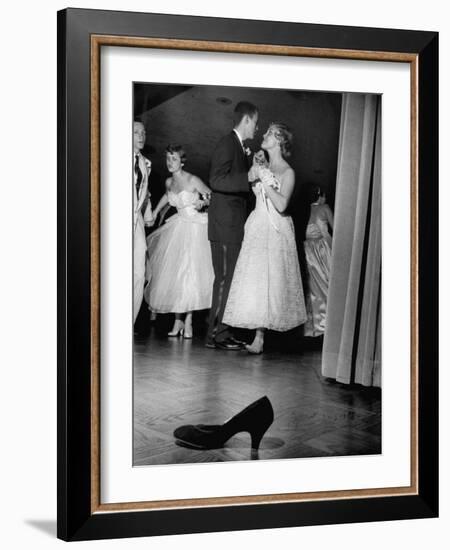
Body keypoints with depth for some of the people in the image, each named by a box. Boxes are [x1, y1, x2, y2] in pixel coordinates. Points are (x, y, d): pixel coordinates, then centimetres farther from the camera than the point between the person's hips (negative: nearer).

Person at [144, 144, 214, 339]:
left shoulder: (192, 180, -13)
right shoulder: (169, 181, 6)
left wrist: (203, 202, -22)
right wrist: (155, 211, 30)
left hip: (195, 228, -6)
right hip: (177, 228, 6)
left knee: (190, 273, -8)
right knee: (173, 273, 1)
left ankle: (188, 321, 0)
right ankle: (178, 321, 7)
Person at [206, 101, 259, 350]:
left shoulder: (239, 146, 18)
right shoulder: (227, 144, -10)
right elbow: (216, 181, -21)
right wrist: (250, 177, -27)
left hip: (234, 224, 9)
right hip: (225, 224, -9)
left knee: (230, 278, 10)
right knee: (225, 277, -7)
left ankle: (223, 331, 16)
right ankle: (215, 334, -1)